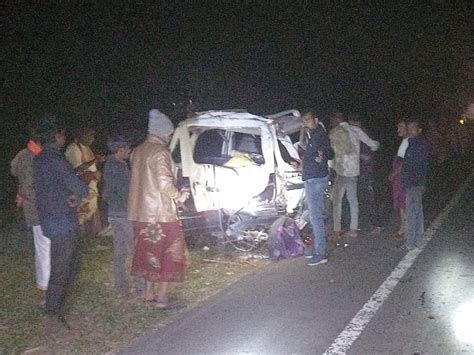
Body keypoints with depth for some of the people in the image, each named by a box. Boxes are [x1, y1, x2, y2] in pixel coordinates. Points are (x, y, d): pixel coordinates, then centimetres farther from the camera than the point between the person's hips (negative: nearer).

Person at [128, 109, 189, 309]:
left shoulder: (137, 151, 9)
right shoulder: (160, 152, -16)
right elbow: (165, 183, -23)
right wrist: (179, 196, -5)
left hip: (140, 213, 8)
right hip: (161, 213, -8)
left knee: (150, 252, 19)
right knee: (169, 254, 3)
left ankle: (149, 292, 28)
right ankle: (161, 298, 4)